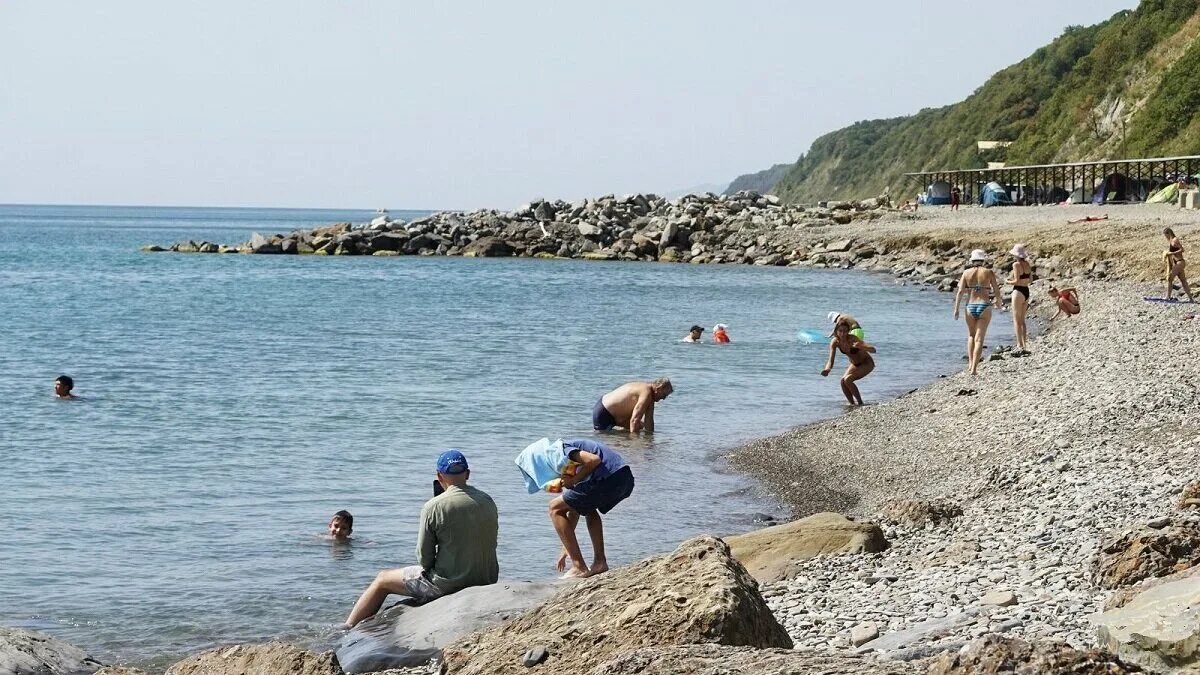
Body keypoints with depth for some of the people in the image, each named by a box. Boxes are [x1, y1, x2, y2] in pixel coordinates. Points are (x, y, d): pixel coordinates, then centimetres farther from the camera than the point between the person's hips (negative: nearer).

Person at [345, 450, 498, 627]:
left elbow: (424, 559, -8)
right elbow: (490, 544, 10)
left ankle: (348, 628, 25)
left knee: (382, 580, 16)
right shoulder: (488, 501, 2)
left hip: (448, 583, -6)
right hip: (487, 581, 6)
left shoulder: (434, 506, -13)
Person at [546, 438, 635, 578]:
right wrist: (566, 549, 39)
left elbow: (594, 460, -15)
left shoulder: (562, 448, 5)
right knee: (588, 507, 37)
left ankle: (579, 568, 2)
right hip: (627, 480, 9)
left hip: (609, 479, -9)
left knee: (555, 508, 6)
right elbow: (575, 509, 36)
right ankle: (600, 562, 26)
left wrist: (574, 480, 0)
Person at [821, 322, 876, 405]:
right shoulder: (835, 342, -18)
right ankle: (852, 404, 3)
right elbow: (831, 360, -23)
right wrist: (827, 370, -46)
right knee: (843, 381, -13)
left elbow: (873, 350, -40)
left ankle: (860, 403, -9)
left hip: (867, 363, -6)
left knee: (847, 380, -22)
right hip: (855, 364, 6)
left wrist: (861, 347, -60)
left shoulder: (853, 339, -32)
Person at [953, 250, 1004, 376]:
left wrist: (956, 309, 0)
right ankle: (974, 368, -9)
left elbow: (960, 291, -3)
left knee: (971, 335, 24)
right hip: (984, 307, -2)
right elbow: (997, 291, 1)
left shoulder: (967, 272, 3)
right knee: (979, 338, 0)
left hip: (970, 307, 2)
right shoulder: (989, 272, -1)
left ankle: (970, 363, 16)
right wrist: (999, 303, 21)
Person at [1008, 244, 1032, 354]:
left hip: (1018, 291, -8)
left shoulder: (1016, 264, -14)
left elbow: (1017, 281, -18)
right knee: (1022, 320, 16)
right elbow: (1030, 279, 14)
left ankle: (1020, 346, -6)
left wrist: (1009, 281, 1)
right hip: (1027, 291, 8)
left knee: (1016, 321, -2)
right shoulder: (1027, 264, 8)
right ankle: (1023, 345, 17)